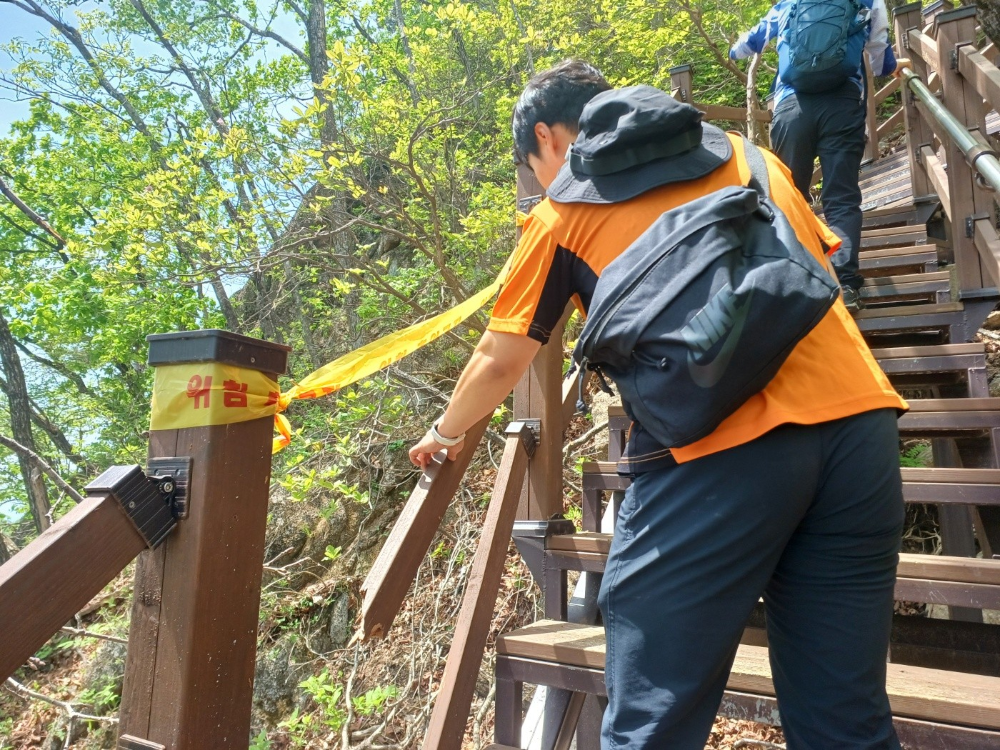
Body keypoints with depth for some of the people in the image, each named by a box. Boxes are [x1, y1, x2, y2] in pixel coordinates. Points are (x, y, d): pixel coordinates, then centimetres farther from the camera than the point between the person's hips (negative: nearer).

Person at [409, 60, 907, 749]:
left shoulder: (562, 212, 13)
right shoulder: (745, 154, 24)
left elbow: (501, 362, 18)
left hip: (713, 448, -5)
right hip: (858, 418, 6)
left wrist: (448, 431, 36)